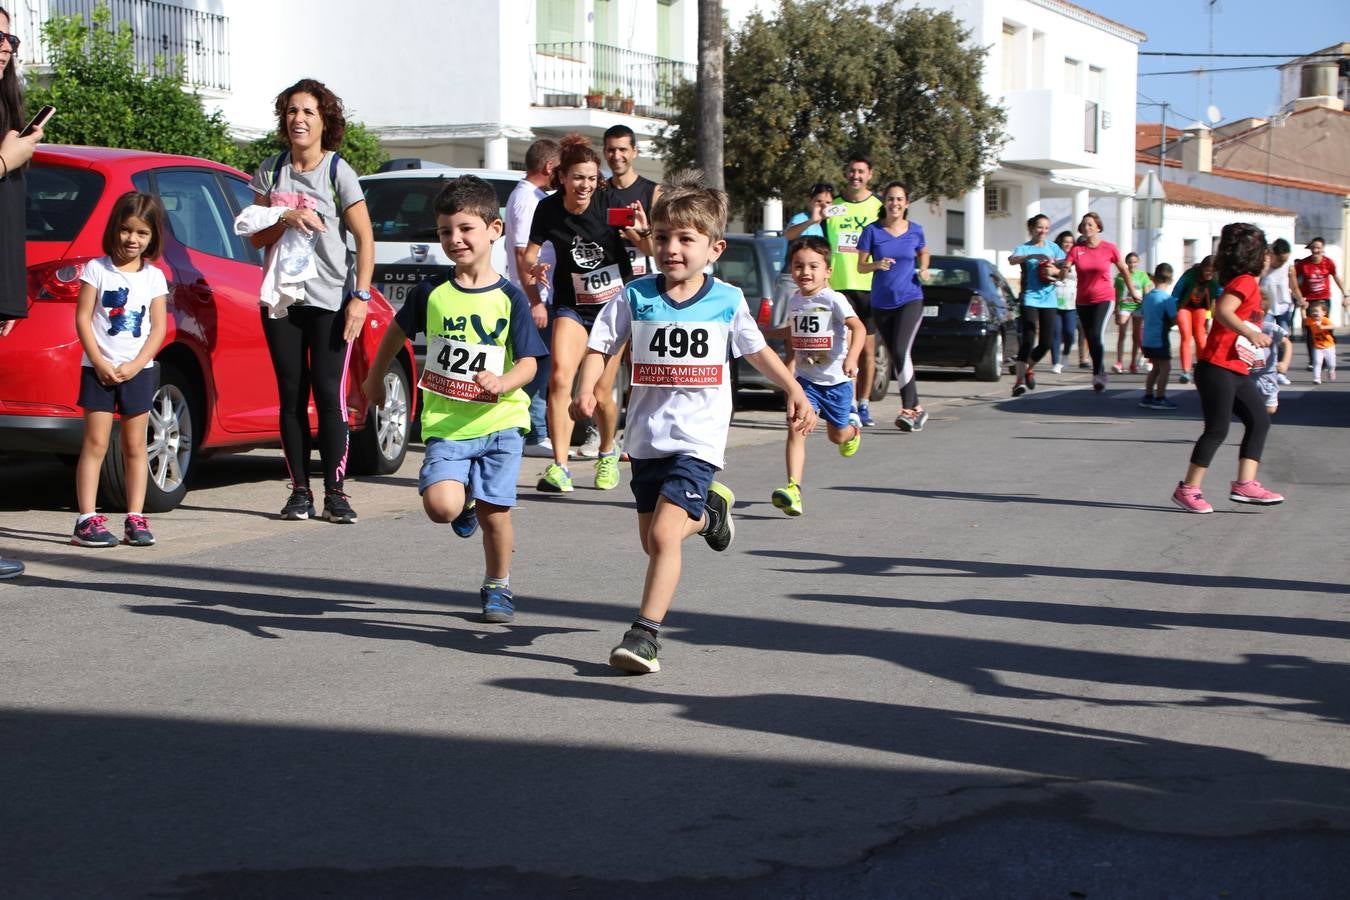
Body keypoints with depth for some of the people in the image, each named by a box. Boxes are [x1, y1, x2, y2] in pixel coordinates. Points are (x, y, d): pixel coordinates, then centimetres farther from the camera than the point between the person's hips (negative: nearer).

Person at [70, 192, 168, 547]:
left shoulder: (154, 277, 5)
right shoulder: (97, 269, -1)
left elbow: (158, 328, 2)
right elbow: (82, 319, -4)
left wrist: (134, 365, -10)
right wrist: (100, 362, -13)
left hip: (138, 370, 2)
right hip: (98, 369, -2)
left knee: (135, 447, 5)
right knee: (95, 444, -4)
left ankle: (135, 519, 9)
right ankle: (87, 520, -6)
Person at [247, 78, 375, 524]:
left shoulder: (338, 172, -3)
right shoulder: (270, 171, 8)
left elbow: (365, 239, -5)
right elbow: (257, 237, 8)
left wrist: (360, 296, -13)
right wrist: (287, 219, -12)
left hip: (330, 299, -3)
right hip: (282, 298, 4)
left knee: (329, 394, -6)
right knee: (291, 395, 4)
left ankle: (335, 492, -1)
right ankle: (300, 491, 9)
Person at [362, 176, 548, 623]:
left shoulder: (509, 298, -3)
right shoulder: (432, 292, 3)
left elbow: (528, 362, -6)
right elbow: (398, 329, 21)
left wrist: (503, 382, -27)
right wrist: (375, 378, 29)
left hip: (498, 421, -1)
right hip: (445, 423, 1)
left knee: (494, 513, 2)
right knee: (441, 505, -19)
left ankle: (498, 586, 27)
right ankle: (465, 502, 19)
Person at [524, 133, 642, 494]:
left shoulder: (608, 203, -13)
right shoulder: (548, 209, -10)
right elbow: (530, 252, 2)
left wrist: (642, 232, -27)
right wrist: (534, 266, -21)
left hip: (614, 303, -1)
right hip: (571, 305, 1)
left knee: (601, 393, 2)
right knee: (560, 378, -21)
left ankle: (608, 452, 33)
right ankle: (560, 467, -22)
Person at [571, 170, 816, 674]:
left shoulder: (727, 301, -1)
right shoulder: (636, 296, -1)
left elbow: (758, 350, 12)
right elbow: (601, 346, 1)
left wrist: (795, 391, 4)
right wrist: (586, 390, -16)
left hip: (698, 439, -3)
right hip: (647, 436, 4)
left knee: (664, 533, -19)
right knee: (651, 540, 16)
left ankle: (645, 633, -14)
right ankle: (709, 511, 47)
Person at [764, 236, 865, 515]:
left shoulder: (833, 300, -15)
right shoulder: (794, 302, 4)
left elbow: (858, 328, -27)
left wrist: (852, 357, -41)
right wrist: (772, 333, 16)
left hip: (836, 380, -3)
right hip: (806, 379, 3)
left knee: (837, 435, 15)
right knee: (796, 429, -18)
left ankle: (853, 427, 53)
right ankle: (793, 489, -23)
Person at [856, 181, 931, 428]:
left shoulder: (915, 231, 2)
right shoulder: (872, 231, -2)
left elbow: (923, 253, 22)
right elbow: (860, 266, 0)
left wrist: (923, 269, 2)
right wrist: (876, 265, -20)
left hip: (910, 299, -2)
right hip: (881, 303, 2)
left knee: (901, 352, -19)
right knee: (896, 357, 9)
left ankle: (908, 411, -17)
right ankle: (916, 408, 22)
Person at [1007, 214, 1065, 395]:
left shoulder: (1053, 248, 12)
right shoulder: (1024, 248, 0)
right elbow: (1012, 260, -21)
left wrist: (1056, 271, -11)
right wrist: (1033, 256, -35)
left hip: (1049, 299, 4)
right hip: (1030, 298, -4)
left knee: (1046, 342, 4)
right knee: (1028, 340, -14)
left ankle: (1029, 368, 30)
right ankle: (1020, 380, -15)